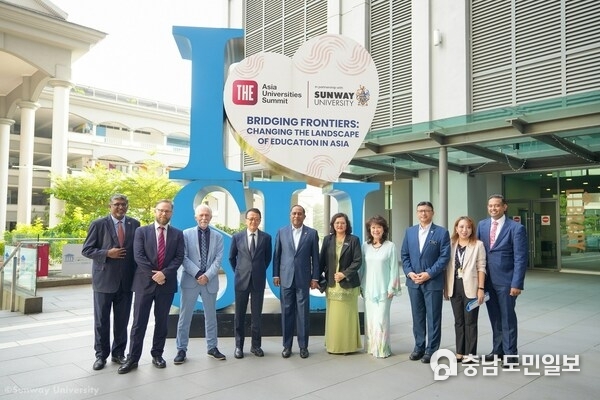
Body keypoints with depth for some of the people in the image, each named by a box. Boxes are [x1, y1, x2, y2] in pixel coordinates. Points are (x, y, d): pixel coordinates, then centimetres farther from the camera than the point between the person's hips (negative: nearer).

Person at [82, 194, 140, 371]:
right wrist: (107, 253, -18)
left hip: (126, 280, 2)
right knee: (101, 320, 8)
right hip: (104, 279, -2)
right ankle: (101, 355, 23)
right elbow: (86, 250, -3)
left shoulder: (134, 224, 4)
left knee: (122, 320, 10)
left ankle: (118, 353, 25)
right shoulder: (98, 224, -3)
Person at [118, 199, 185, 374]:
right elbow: (138, 256, -6)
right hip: (145, 282, -1)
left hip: (167, 284, 1)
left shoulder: (178, 234, 6)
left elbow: (179, 257, -2)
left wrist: (164, 273, -15)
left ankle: (157, 354, 22)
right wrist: (153, 274, -13)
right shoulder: (141, 231, 3)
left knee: (161, 322, 10)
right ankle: (132, 358, 10)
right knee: (139, 322, 2)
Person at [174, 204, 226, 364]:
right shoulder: (186, 234, 2)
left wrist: (207, 276, -14)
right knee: (185, 316, 3)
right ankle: (181, 349, 13)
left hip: (210, 282, 2)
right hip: (190, 280, -2)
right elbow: (184, 257, -6)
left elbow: (218, 259, -1)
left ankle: (212, 347, 23)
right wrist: (197, 274, -15)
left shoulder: (218, 236, 7)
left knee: (211, 316, 11)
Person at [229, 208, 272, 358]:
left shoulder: (266, 237, -1)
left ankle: (256, 345, 18)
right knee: (240, 314, 7)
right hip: (242, 280, 0)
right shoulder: (237, 237, 0)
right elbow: (231, 257, 11)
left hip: (258, 280, 0)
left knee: (257, 315, 7)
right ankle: (239, 346, 17)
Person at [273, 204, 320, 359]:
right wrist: (276, 275, 3)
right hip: (286, 278, 1)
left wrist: (315, 278, -1)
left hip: (303, 278, -1)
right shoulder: (281, 232, 6)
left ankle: (303, 346, 15)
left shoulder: (312, 233, 2)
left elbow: (315, 257, 2)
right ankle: (287, 345, 17)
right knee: (287, 313, 6)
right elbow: (276, 255, 7)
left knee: (303, 313, 3)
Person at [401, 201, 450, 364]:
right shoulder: (410, 231, 9)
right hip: (413, 281, 4)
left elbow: (444, 257, -9)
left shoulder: (442, 232, -4)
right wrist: (409, 272, -6)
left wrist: (429, 273, -16)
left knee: (433, 318, 4)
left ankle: (431, 350, 14)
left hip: (433, 281, -4)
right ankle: (419, 347, 24)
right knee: (417, 317, 12)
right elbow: (404, 255, 9)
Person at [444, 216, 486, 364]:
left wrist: (481, 288, -10)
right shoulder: (450, 244, 6)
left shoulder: (478, 245, -3)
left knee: (470, 322, 4)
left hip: (470, 288, -3)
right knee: (458, 321, 12)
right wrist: (445, 288, 6)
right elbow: (447, 267, 8)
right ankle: (460, 352, 20)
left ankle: (470, 353, 14)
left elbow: (481, 268, -5)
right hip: (455, 288, 4)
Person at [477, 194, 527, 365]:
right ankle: (497, 349, 26)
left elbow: (520, 258, -11)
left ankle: (510, 354, 15)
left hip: (505, 280, -5)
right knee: (494, 317, 14)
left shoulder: (516, 228, -9)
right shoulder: (482, 225, 7)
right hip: (487, 280, 5)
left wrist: (517, 283, -16)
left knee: (507, 317, 4)